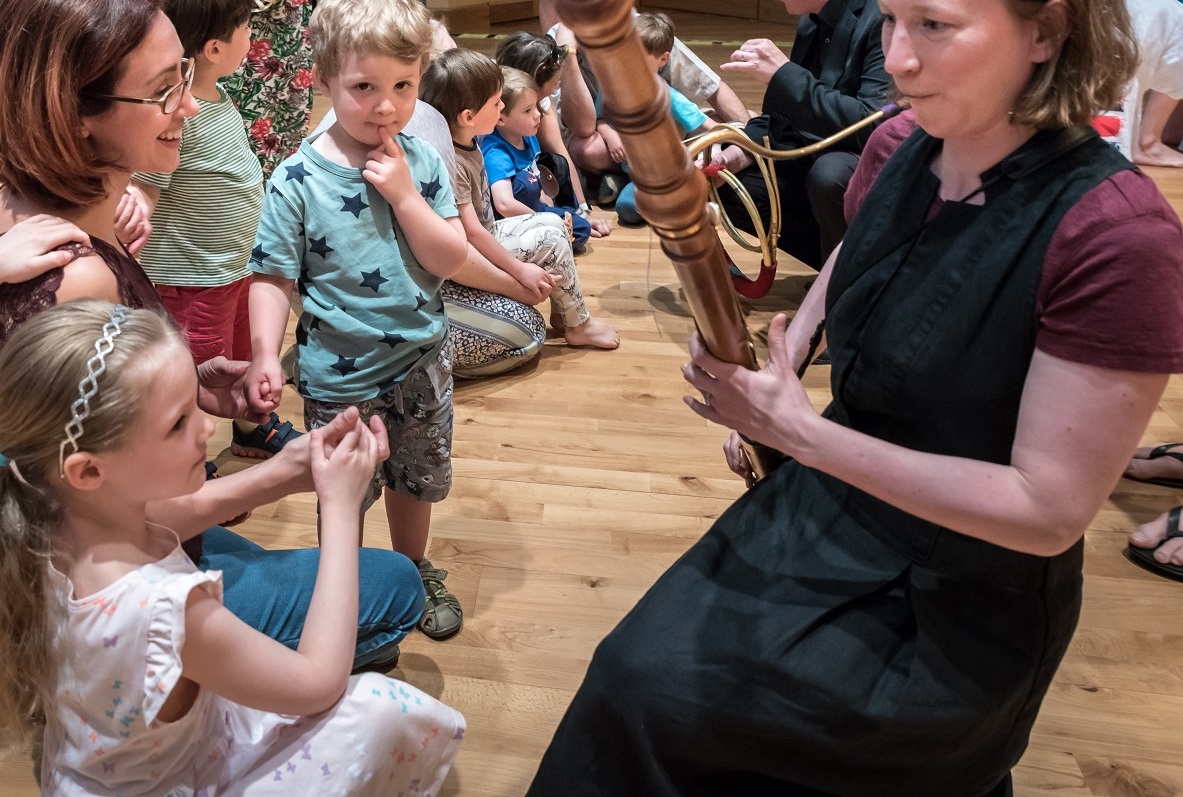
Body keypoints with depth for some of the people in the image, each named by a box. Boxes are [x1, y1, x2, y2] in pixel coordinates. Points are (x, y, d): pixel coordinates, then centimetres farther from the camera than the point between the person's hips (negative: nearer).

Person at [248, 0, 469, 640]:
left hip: (421, 361, 3)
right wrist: (264, 356, -24)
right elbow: (274, 276, -13)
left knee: (416, 481, 23)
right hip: (339, 375, -3)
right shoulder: (297, 180, -16)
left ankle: (413, 570, 48)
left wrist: (403, 194, -22)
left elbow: (451, 260, -12)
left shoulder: (421, 163, -7)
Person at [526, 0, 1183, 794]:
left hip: (959, 608, -6)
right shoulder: (897, 146, -7)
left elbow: (1050, 510, -25)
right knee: (640, 665, 3)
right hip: (824, 507, 6)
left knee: (659, 695, -9)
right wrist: (763, 398, 1)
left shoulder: (1119, 235, -27)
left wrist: (801, 431, -27)